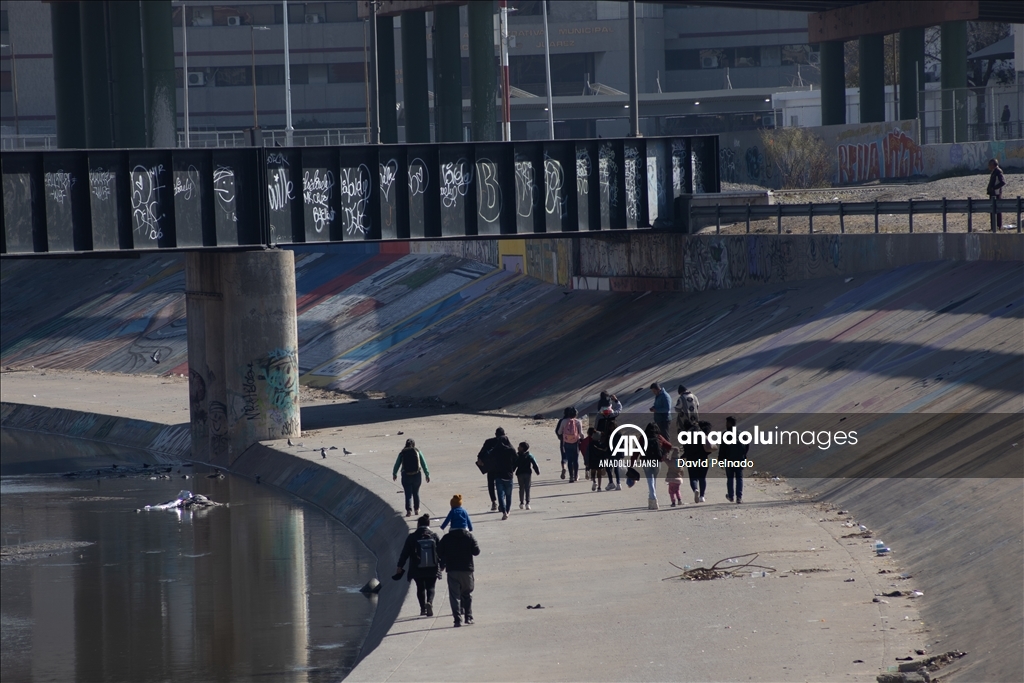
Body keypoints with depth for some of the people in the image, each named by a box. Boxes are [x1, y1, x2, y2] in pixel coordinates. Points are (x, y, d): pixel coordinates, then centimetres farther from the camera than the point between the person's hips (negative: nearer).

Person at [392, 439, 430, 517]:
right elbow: (423, 464, -1)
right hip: (417, 475, 1)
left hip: (406, 476, -1)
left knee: (408, 494, 2)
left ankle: (409, 510, -12)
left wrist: (394, 474, 23)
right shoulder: (417, 452, -2)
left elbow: (397, 464, 7)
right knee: (416, 493, 18)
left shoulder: (402, 453, -2)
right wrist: (427, 475, 5)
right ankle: (417, 509, 29)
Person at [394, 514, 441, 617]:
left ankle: (423, 608, 12)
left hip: (417, 569, 0)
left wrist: (400, 567, 4)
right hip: (432, 569, 0)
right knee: (430, 588, 7)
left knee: (420, 588, 16)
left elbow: (405, 553, -2)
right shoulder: (434, 536, 0)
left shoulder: (412, 537, -3)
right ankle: (429, 602, -21)